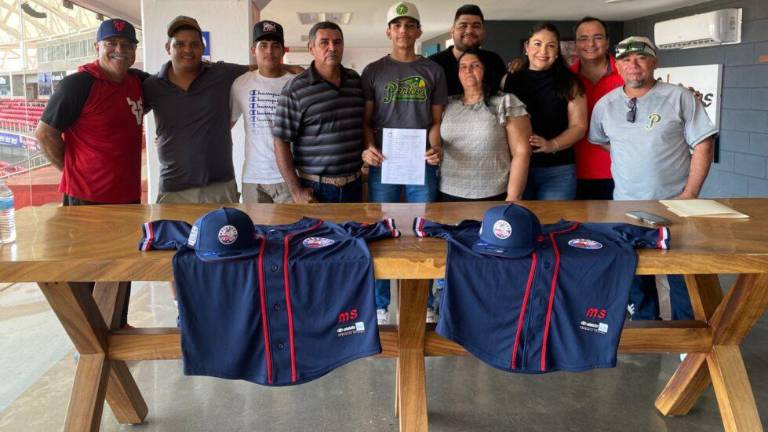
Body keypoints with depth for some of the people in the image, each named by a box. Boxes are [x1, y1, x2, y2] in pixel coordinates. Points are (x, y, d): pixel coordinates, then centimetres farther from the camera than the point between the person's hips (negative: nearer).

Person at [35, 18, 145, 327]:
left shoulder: (137, 81, 5)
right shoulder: (79, 84, -15)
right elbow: (44, 133, -11)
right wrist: (73, 171, -6)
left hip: (128, 196, 7)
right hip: (88, 199, -7)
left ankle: (119, 325, 38)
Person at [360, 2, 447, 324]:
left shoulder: (432, 71, 10)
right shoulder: (373, 71, 8)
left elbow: (436, 119, 7)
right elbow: (366, 119, 6)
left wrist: (436, 147, -12)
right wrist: (368, 147, -13)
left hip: (422, 165, 1)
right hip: (383, 164, 0)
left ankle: (424, 304, 17)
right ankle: (380, 305, 15)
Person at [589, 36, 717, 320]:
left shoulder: (679, 98, -5)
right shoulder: (605, 105, 4)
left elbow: (703, 145, -6)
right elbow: (600, 142, 20)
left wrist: (689, 195, -11)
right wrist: (630, 158, 7)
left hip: (675, 205, -3)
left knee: (683, 277, 4)